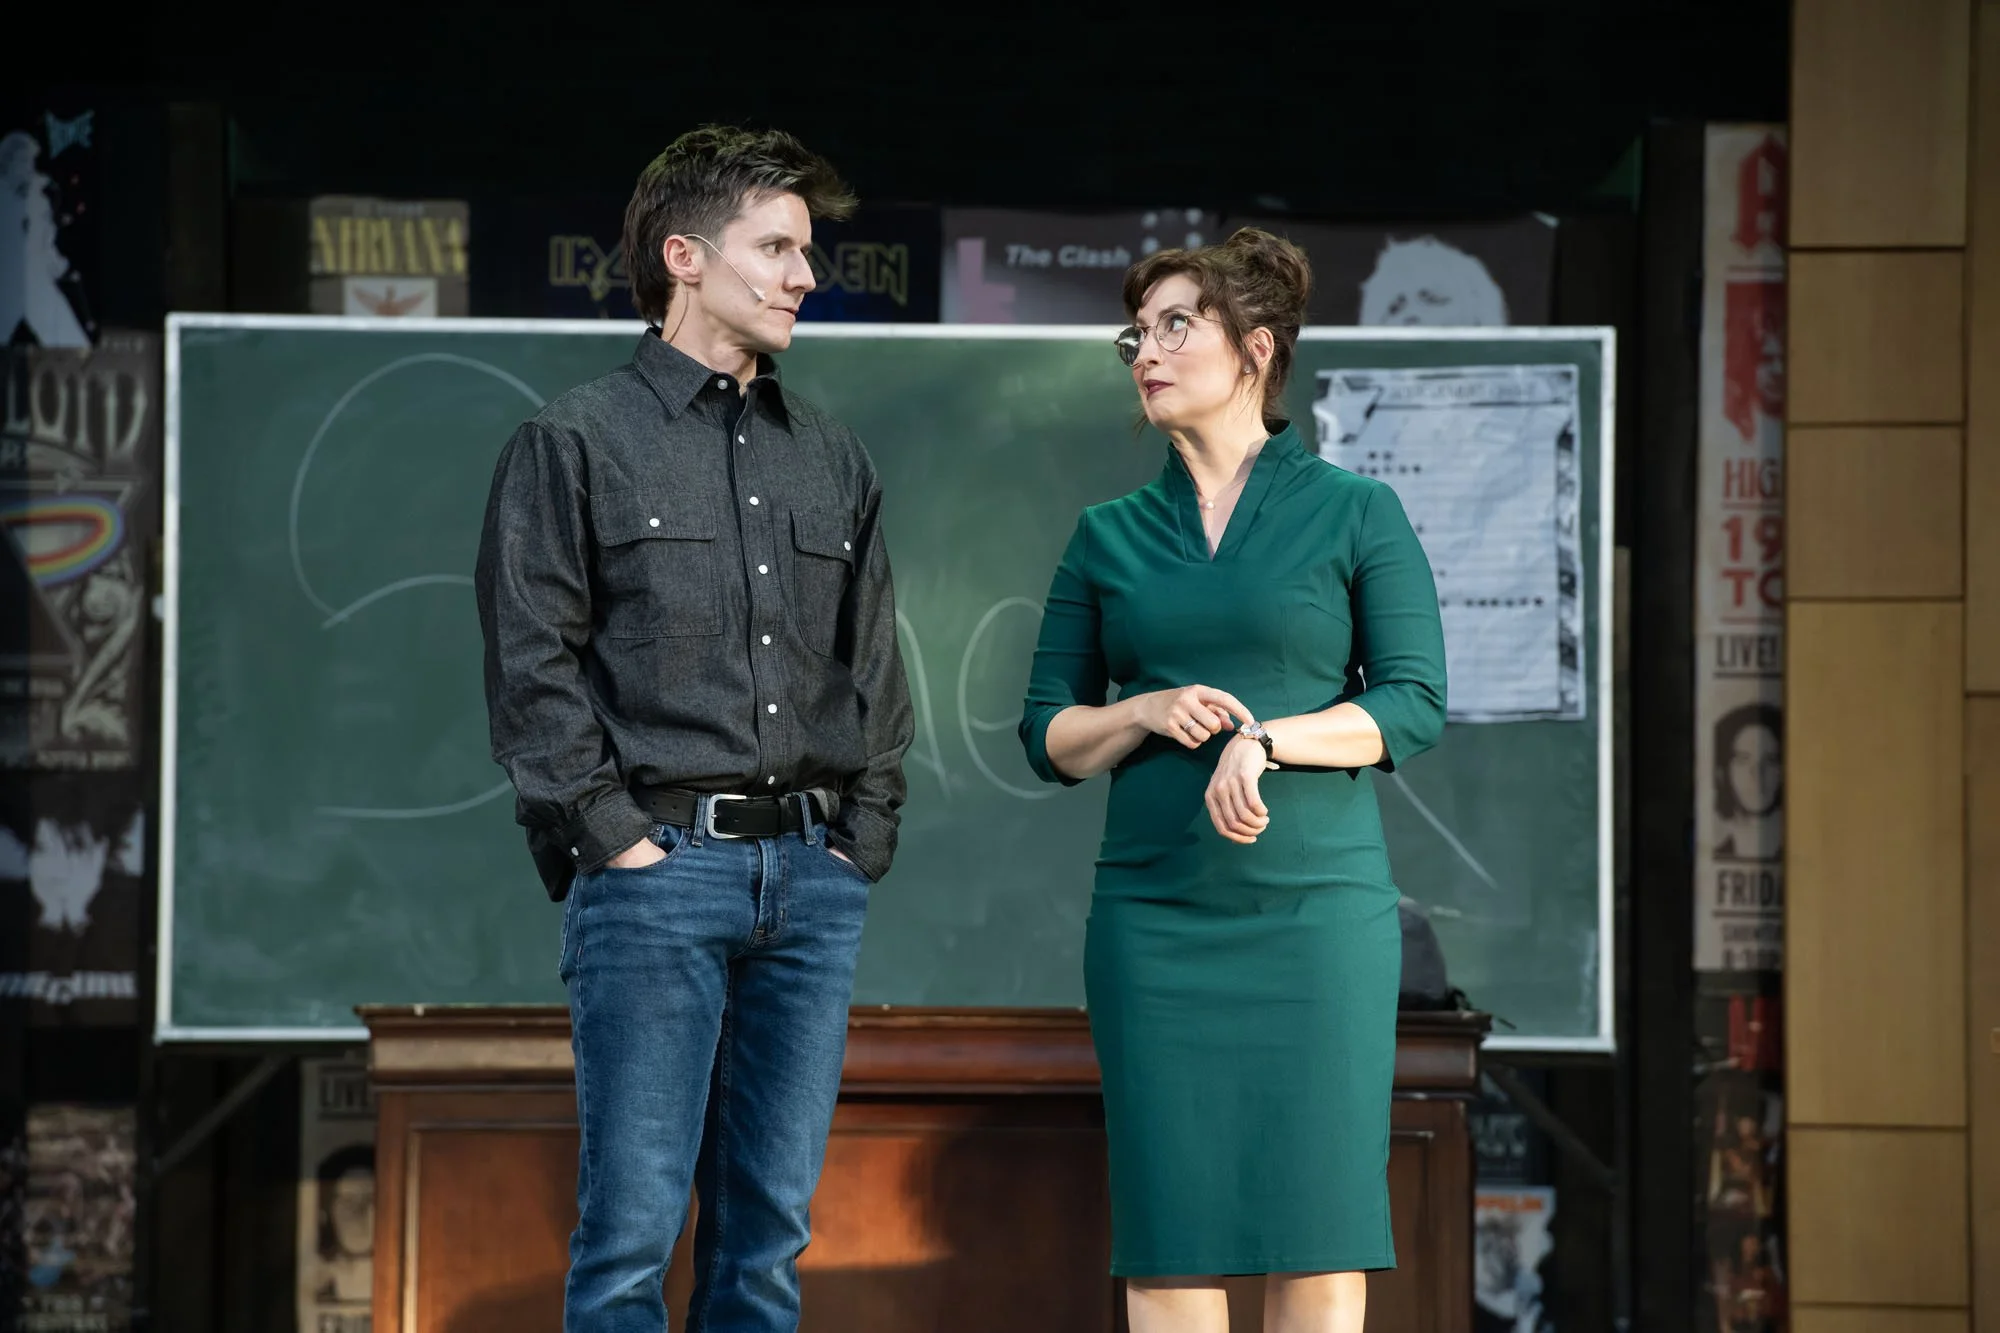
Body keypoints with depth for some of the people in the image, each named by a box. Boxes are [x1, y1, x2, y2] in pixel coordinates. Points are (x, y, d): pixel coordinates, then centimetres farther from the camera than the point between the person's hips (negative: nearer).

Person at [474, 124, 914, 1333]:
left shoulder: (836, 461, 17)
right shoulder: (576, 444, 1)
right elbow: (532, 668, -4)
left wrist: (864, 837, 8)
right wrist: (612, 836, -10)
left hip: (813, 877, 5)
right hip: (659, 867, -5)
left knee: (771, 1229, 7)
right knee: (632, 1226, -6)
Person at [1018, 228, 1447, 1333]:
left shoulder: (1355, 514, 4)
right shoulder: (1107, 536, 12)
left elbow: (1415, 704, -2)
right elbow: (1050, 734, 11)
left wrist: (1267, 738, -16)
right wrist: (1149, 713, -9)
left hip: (1317, 905, -2)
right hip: (1153, 914, 2)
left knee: (1319, 1236, -2)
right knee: (1167, 1238, 0)